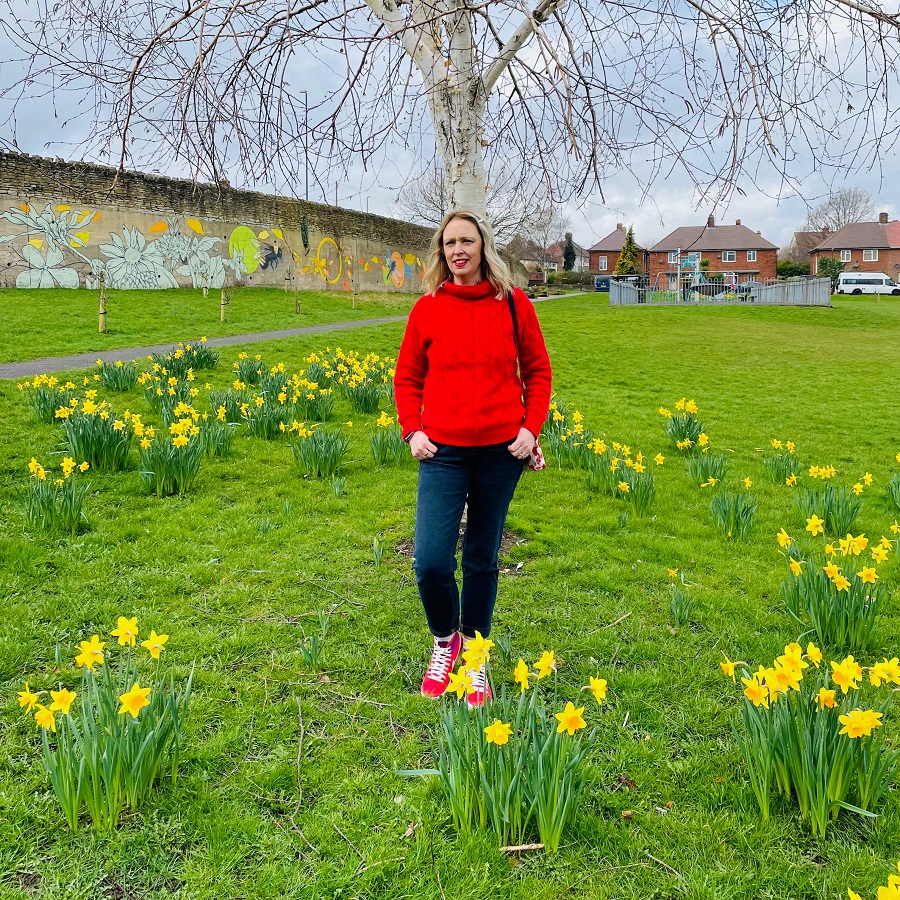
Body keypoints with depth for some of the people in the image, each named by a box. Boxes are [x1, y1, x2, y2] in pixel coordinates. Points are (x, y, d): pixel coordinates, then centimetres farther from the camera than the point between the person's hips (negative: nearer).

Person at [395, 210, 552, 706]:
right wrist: (411, 430, -3)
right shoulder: (427, 308, 3)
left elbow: (537, 370, 8)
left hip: (501, 451, 0)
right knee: (431, 562, -8)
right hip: (443, 452, 0)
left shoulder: (514, 303, 1)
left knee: (483, 558, 11)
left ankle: (474, 655, 30)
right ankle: (444, 641, 22)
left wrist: (531, 427, -4)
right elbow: (408, 377, 10)